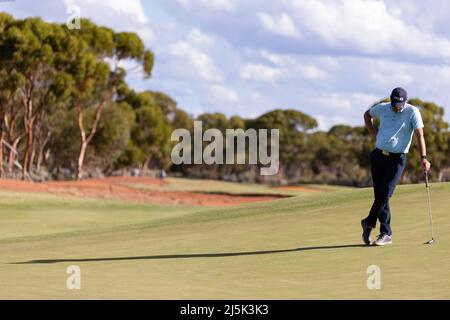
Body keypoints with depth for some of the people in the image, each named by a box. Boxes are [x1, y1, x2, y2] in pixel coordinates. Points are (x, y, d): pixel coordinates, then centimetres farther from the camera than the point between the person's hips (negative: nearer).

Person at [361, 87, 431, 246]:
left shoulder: (412, 112, -10)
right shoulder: (382, 108, 1)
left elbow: (419, 135, -17)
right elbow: (367, 115, 23)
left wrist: (423, 158, -27)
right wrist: (373, 134, 11)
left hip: (397, 159, -3)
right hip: (378, 155, 3)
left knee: (385, 194, -11)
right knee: (380, 195, 1)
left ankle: (368, 223, 9)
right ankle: (386, 234, 7)